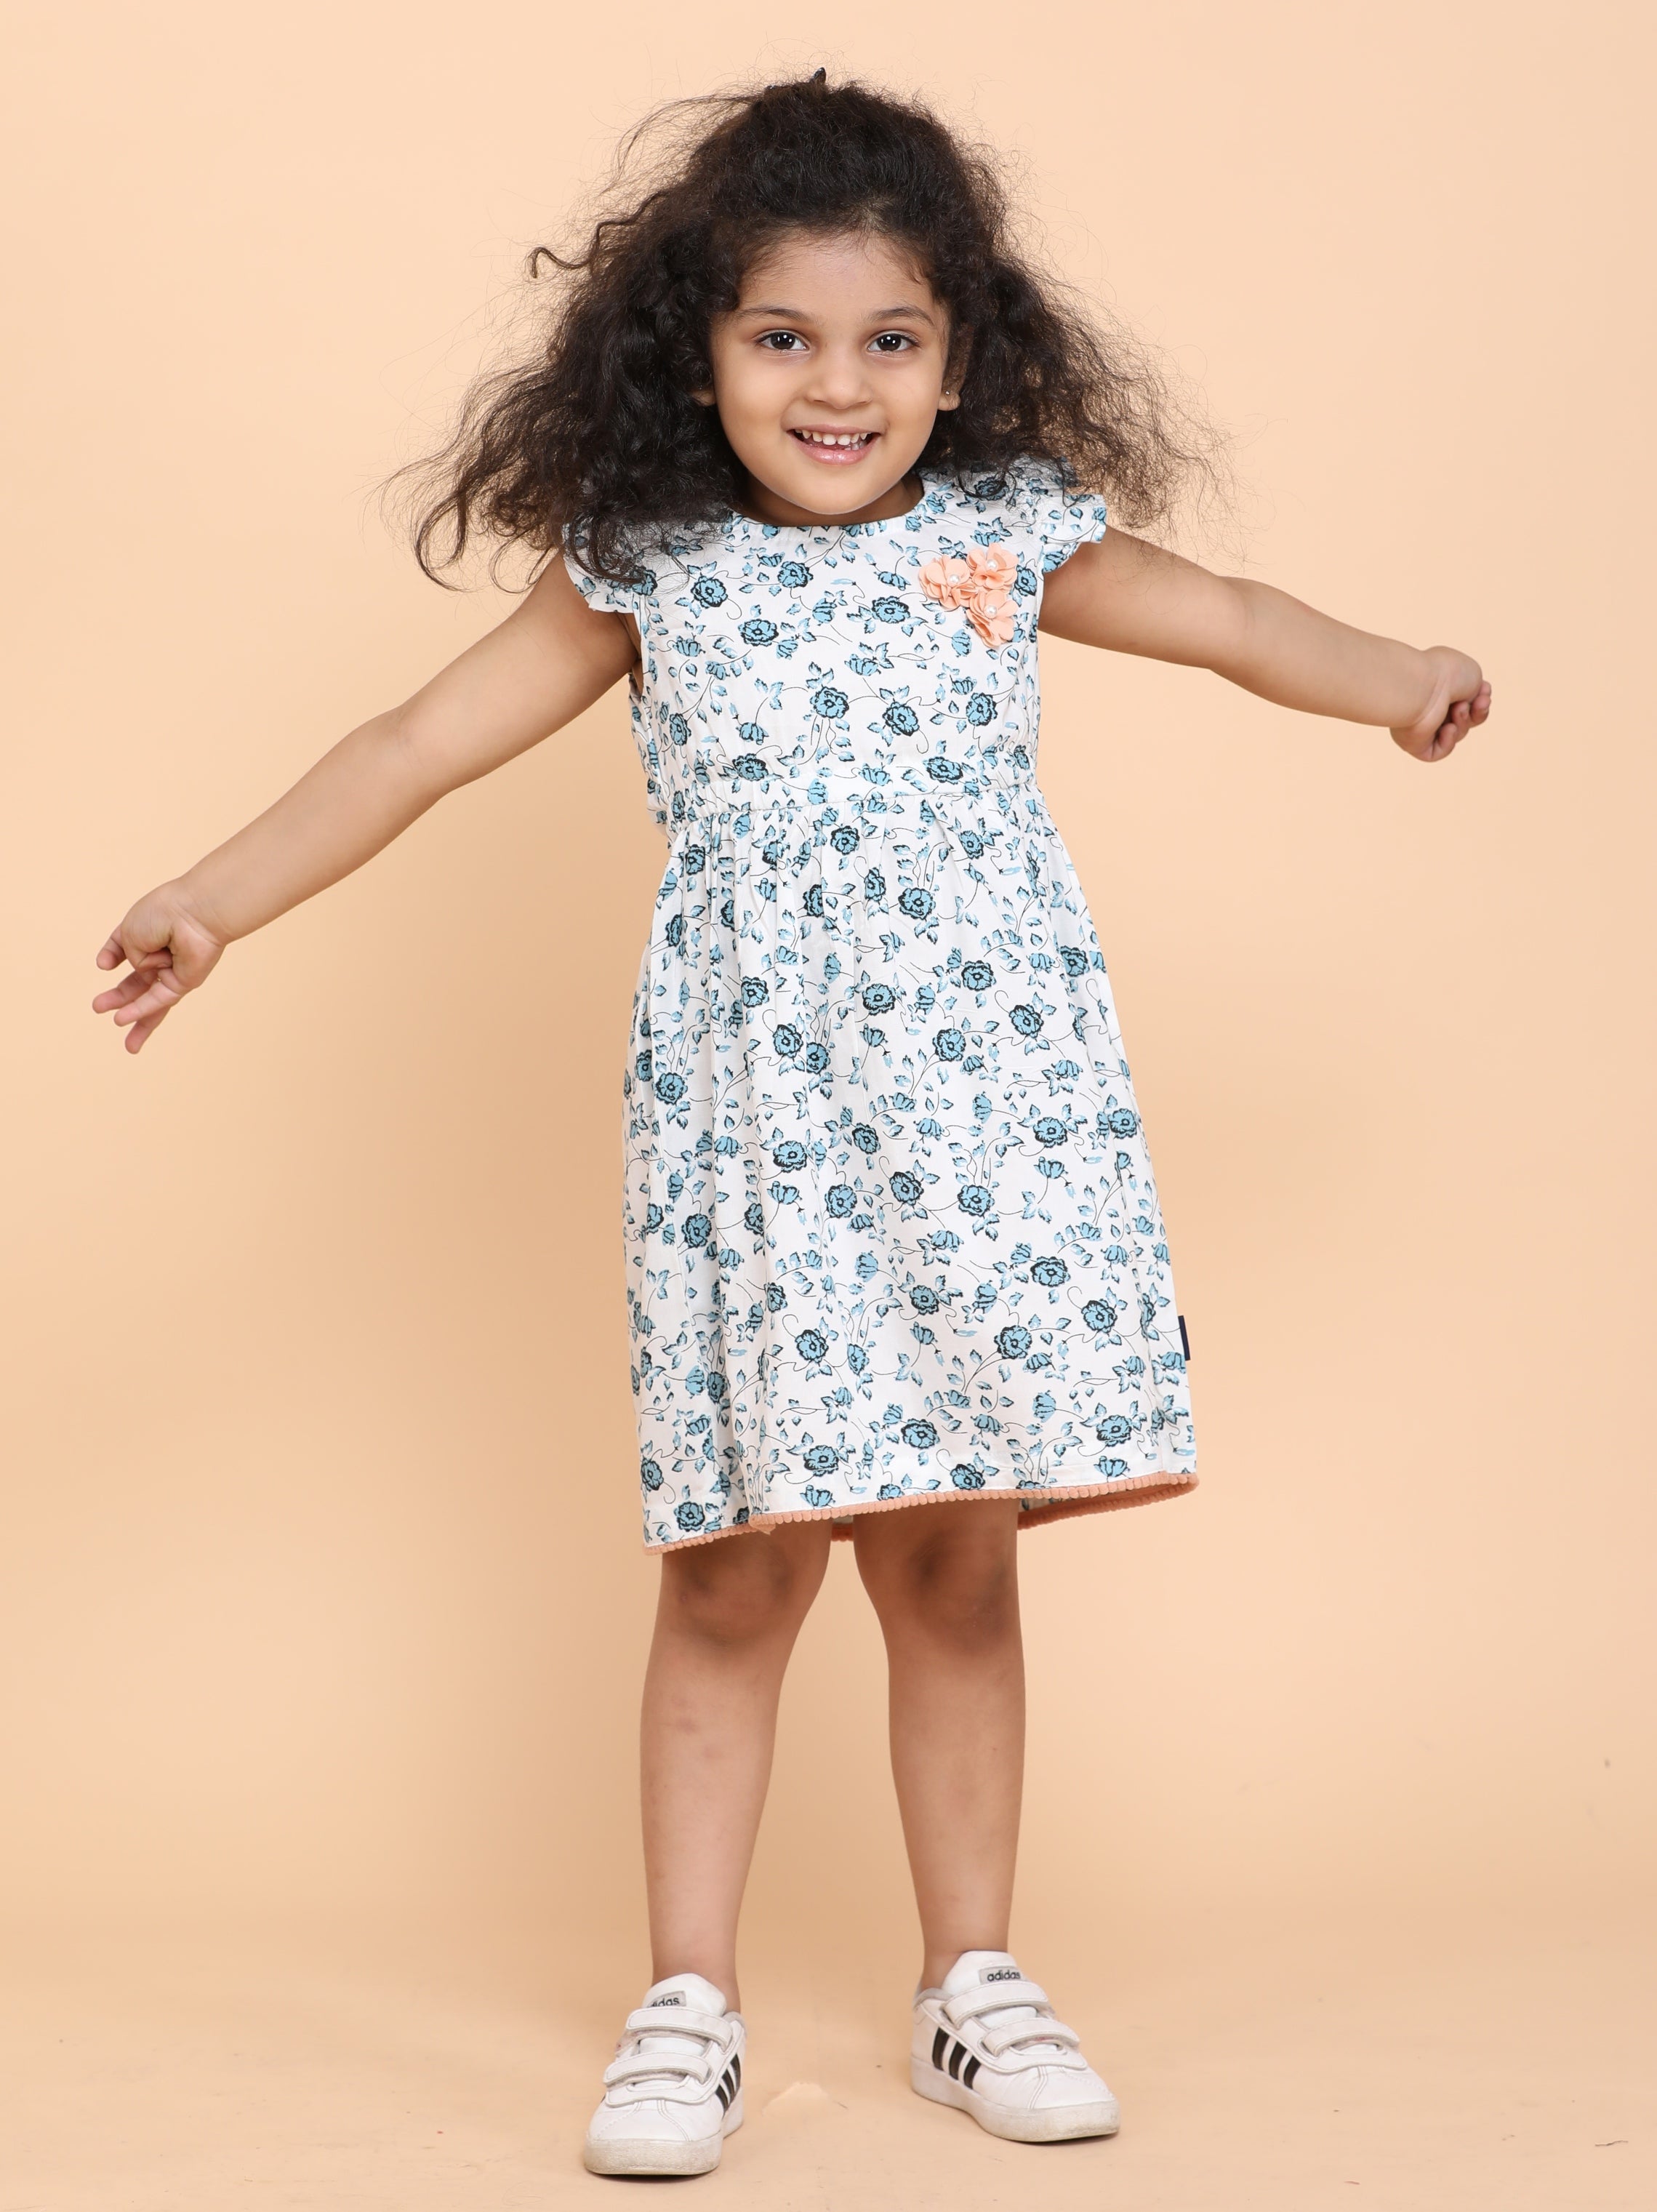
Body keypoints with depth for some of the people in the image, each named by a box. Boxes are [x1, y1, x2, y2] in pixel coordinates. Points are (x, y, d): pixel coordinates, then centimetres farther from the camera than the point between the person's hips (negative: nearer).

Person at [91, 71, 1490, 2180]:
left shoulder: (1010, 538, 7)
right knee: (740, 1569, 1)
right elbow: (431, 736, 6)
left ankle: (972, 1979, 22)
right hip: (749, 1120, -1)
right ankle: (686, 2004, 14)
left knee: (956, 1558, 7)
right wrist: (216, 899, 1)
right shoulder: (646, 571, 5)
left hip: (984, 1106, 1)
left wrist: (1399, 680, -6)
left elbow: (1229, 616, 13)